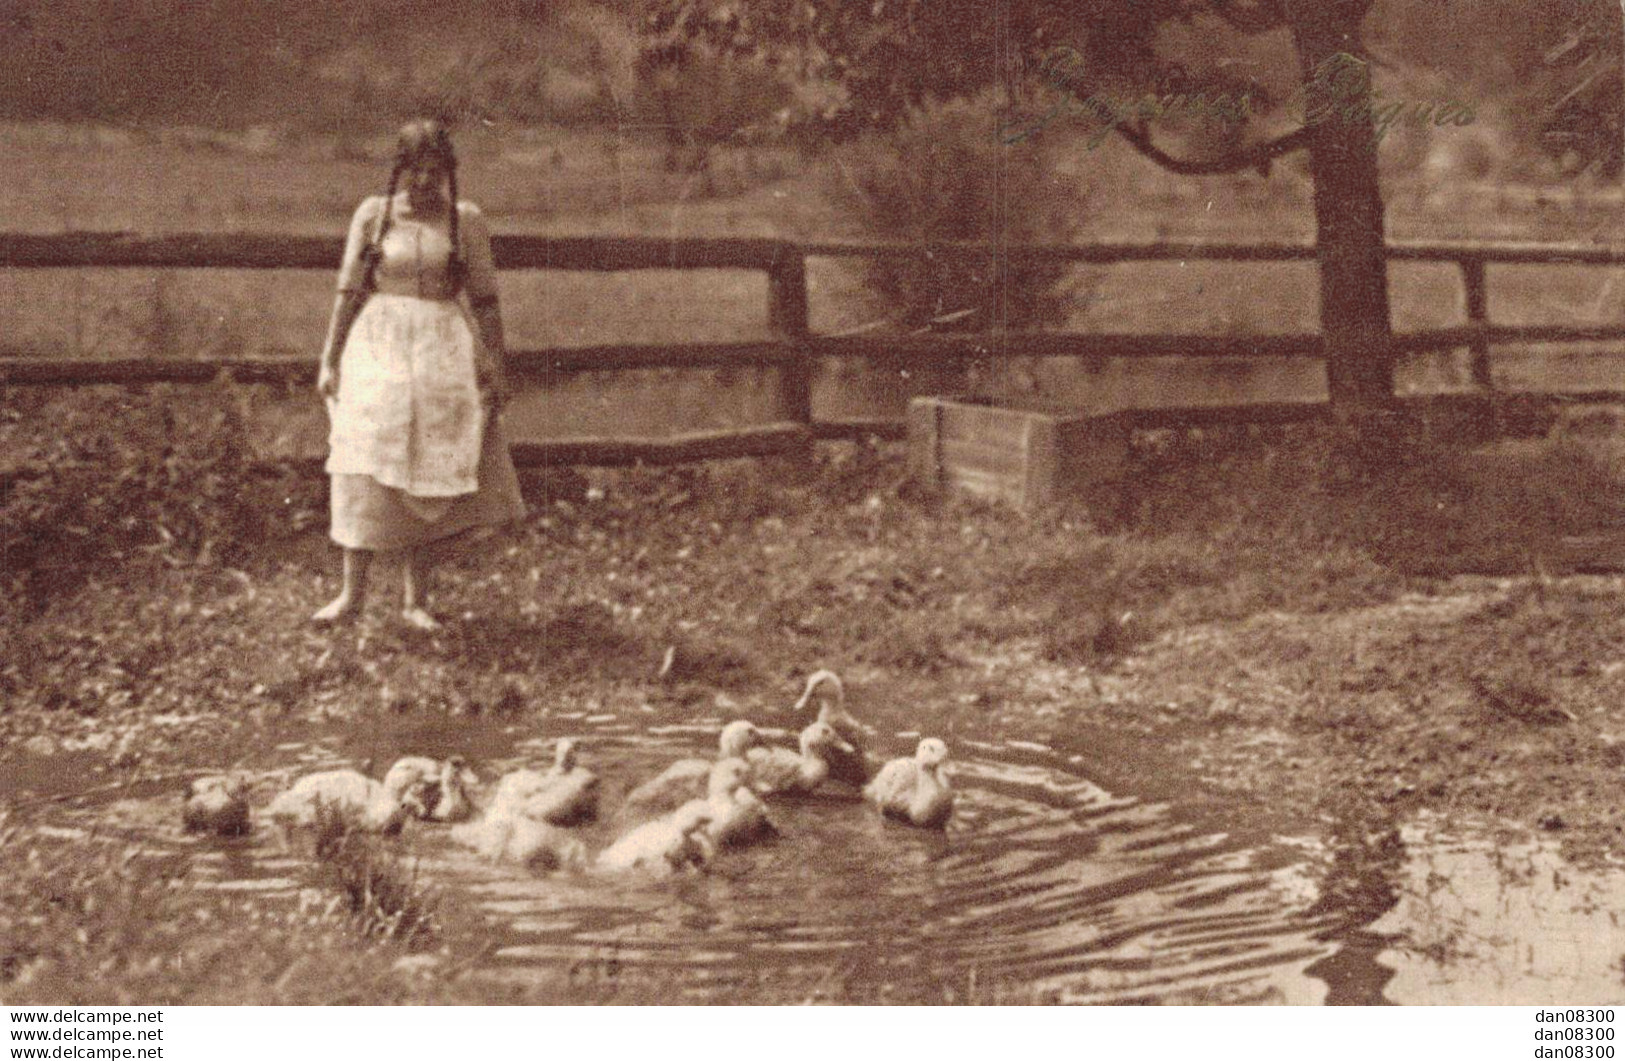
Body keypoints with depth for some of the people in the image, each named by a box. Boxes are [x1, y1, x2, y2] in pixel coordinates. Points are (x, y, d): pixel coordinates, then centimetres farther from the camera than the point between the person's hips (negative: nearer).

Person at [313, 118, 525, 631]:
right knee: (365, 473, -3)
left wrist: (494, 369, 4)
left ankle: (415, 598, 10)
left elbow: (484, 300, 5)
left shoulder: (466, 221, 1)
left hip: (441, 356, 0)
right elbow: (349, 290, 3)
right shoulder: (373, 214, 1)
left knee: (427, 476, 3)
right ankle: (352, 591, 5)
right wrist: (329, 359, 2)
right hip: (376, 349, 0)